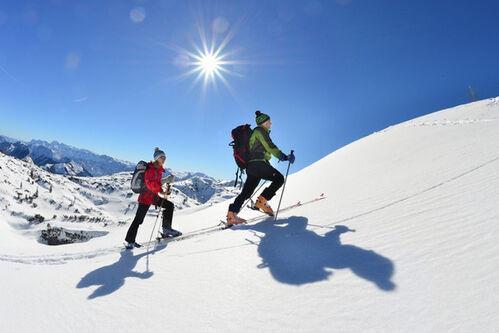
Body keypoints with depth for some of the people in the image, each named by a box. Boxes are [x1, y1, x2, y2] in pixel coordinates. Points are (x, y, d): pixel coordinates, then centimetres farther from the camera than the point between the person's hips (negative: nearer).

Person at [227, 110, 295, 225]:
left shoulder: (256, 132, 30)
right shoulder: (260, 130, 1)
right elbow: (270, 147, -11)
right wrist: (284, 156, -11)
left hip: (251, 165, 10)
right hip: (258, 163, -10)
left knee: (246, 192, 6)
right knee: (279, 178, -3)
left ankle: (231, 215, -1)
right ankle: (262, 201, -7)